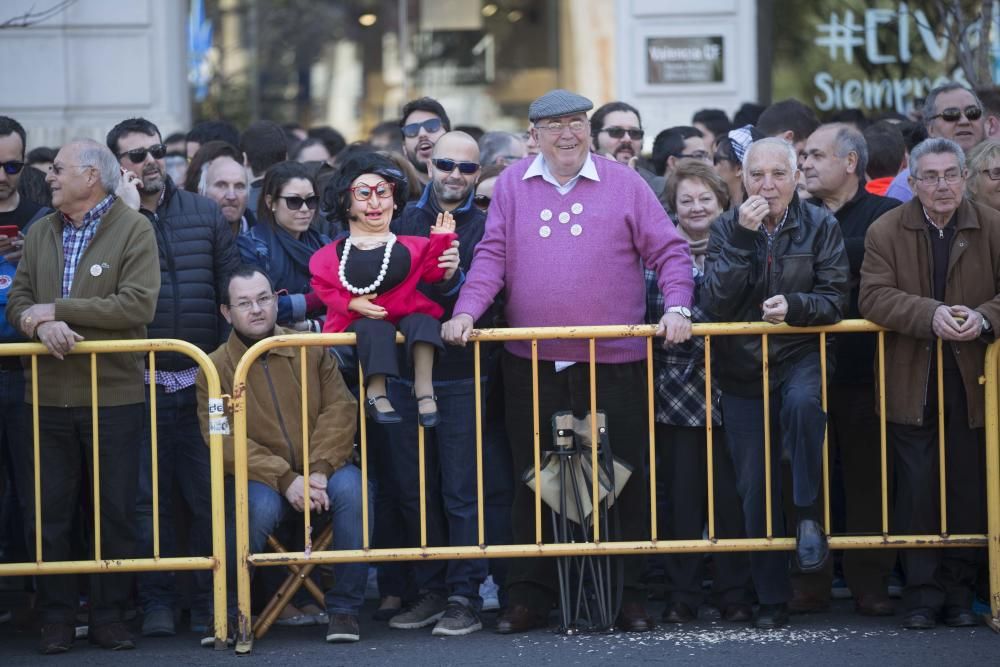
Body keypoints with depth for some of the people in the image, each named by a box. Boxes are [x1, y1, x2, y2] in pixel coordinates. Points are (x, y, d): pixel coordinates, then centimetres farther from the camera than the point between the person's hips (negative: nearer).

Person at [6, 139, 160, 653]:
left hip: (113, 394, -4)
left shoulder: (133, 229, -3)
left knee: (116, 515, 3)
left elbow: (138, 304, -15)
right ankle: (56, 619, 12)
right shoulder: (40, 233, 13)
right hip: (48, 395, 4)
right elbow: (18, 300, 9)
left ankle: (109, 616, 12)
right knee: (47, 514, 4)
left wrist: (56, 309, -13)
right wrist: (39, 325, -15)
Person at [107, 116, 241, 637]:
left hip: (202, 381, 2)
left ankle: (209, 600, 13)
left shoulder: (204, 214, 10)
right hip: (140, 386, -2)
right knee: (148, 497, 3)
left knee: (209, 495, 3)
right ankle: (157, 600, 12)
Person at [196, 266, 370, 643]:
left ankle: (345, 608, -17)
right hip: (259, 480, -2)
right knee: (260, 506, -36)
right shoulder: (215, 367, -1)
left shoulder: (312, 350, 6)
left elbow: (340, 409, -2)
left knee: (351, 488, -30)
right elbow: (225, 440, -11)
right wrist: (284, 480, -23)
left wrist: (319, 470, -19)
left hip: (320, 474, 2)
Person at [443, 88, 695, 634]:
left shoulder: (623, 184, 4)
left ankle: (629, 594, 10)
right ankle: (528, 595, 13)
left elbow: (669, 251, 4)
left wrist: (677, 307, -11)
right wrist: (466, 311, -10)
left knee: (623, 480, 2)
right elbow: (492, 256, 3)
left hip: (613, 362, -1)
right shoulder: (513, 185, 8)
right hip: (531, 363, 1)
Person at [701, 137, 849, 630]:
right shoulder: (726, 229, 0)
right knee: (755, 486, 2)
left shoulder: (820, 227, -1)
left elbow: (835, 300, -5)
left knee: (803, 403, -37)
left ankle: (809, 516, -20)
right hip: (743, 367, 2)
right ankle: (771, 599, 11)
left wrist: (794, 306, -24)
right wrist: (743, 238, -19)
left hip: (800, 355, -2)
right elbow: (716, 303, -12)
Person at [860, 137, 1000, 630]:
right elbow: (874, 297, -11)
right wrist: (931, 315, -25)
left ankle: (959, 590, 15)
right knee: (916, 488, -1)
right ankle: (922, 591, 7)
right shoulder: (886, 232, 0)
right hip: (910, 383, -1)